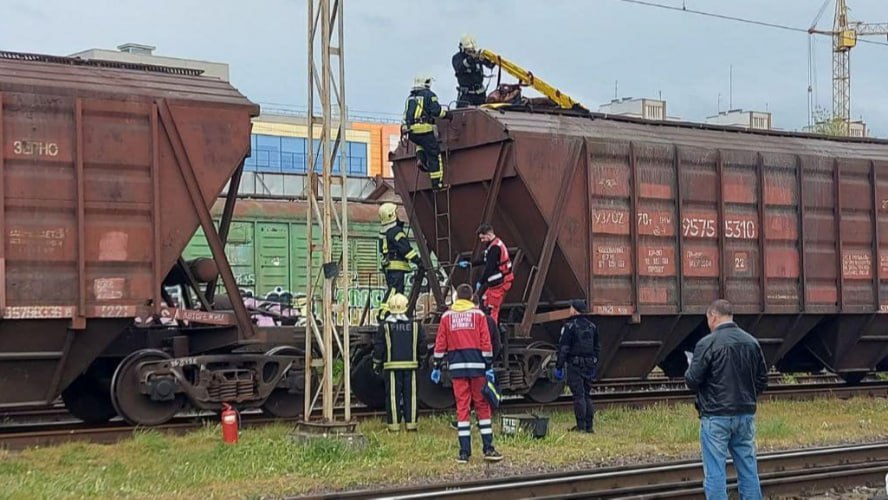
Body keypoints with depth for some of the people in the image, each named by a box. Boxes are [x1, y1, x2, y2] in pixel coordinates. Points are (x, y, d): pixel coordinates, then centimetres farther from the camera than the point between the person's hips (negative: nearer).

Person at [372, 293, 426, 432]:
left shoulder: (385, 326, -3)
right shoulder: (414, 325, 3)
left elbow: (378, 347, -2)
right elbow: (422, 345, 7)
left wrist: (376, 363, 10)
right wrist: (419, 358, 25)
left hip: (392, 365, -2)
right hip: (410, 365, 2)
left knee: (392, 395, 1)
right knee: (410, 394, 6)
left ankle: (394, 425, 0)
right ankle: (411, 423, 5)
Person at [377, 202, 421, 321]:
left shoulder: (384, 231, 15)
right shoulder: (395, 231, -14)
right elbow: (405, 248, -18)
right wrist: (417, 260, -16)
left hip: (388, 265, 10)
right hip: (396, 265, -10)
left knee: (392, 290, 13)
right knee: (394, 290, -13)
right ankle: (383, 313, -21)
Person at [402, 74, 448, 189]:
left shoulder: (410, 98, 21)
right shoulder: (429, 95, 2)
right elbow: (436, 111, -8)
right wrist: (445, 114, 8)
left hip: (410, 132, 6)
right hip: (424, 129, -6)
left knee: (421, 143, 36)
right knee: (434, 155, 0)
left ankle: (421, 159, 9)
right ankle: (437, 182, -4)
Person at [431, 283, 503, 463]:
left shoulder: (447, 316, 8)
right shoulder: (478, 314, 3)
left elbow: (440, 344, 6)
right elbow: (486, 342, -2)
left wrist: (436, 367, 11)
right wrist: (489, 366, 1)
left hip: (457, 367, 1)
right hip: (476, 366, -1)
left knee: (462, 407, 3)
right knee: (482, 406, 6)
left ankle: (464, 452, 0)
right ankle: (488, 449, 4)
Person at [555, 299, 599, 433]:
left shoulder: (570, 326, -10)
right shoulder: (592, 326, 12)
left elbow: (563, 348, -12)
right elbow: (596, 348, 18)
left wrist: (559, 367, -8)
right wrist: (594, 366, 24)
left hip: (575, 365, -6)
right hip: (589, 365, 6)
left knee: (578, 395, -6)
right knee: (587, 395, 12)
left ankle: (581, 426, -7)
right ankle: (589, 426, 11)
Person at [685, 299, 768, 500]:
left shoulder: (707, 343, -13)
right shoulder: (752, 342, 5)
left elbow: (692, 380, -11)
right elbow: (762, 380, 10)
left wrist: (690, 369, 10)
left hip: (716, 417, -5)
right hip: (746, 415, 5)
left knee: (715, 474, -1)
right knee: (748, 470, 12)